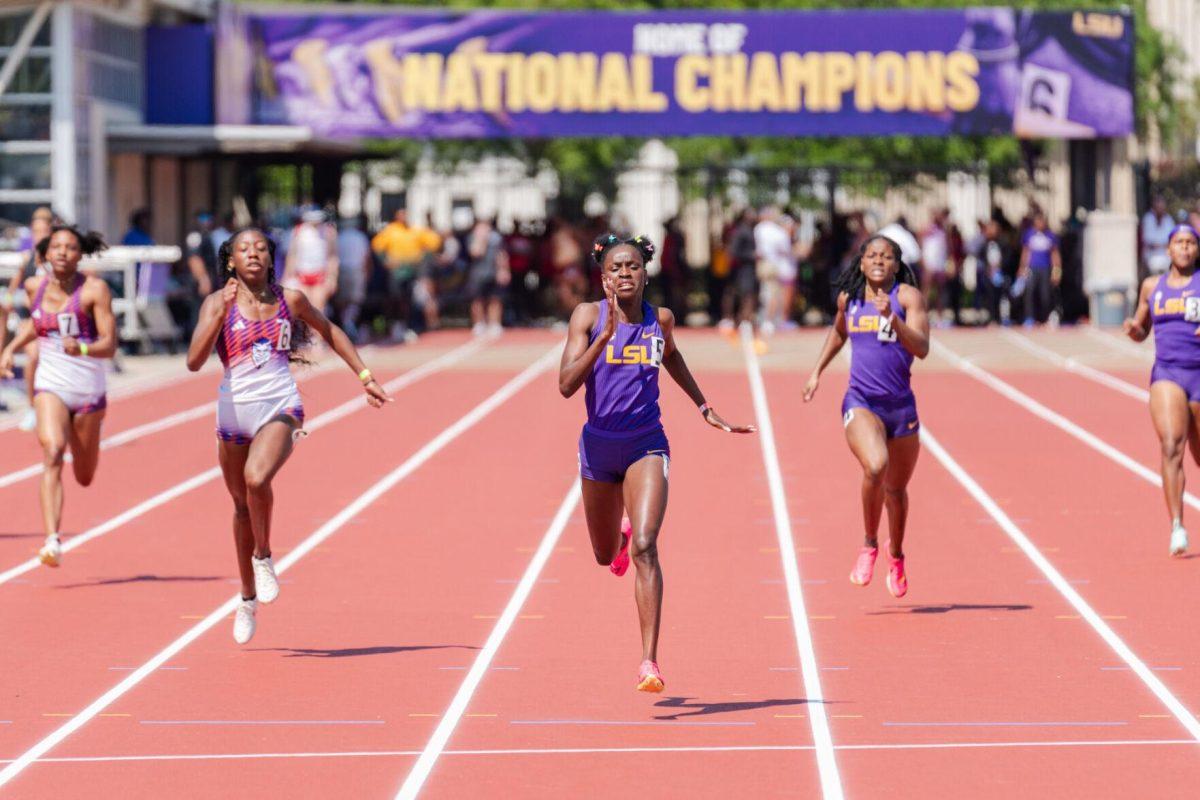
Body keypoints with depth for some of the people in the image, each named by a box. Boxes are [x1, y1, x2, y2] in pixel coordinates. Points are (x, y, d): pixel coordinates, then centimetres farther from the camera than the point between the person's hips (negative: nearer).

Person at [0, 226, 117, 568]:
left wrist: (82, 348, -36)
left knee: (84, 477, 13)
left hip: (88, 389, -1)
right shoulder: (35, 286, 1)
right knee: (53, 453, -25)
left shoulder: (95, 290, -12)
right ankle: (53, 540, -33)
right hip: (50, 385, 1)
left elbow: (109, 345, -17)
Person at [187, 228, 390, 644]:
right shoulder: (217, 303, -3)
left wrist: (365, 376, 22)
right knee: (242, 505, 13)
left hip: (280, 407, -1)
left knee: (257, 478, -30)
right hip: (235, 407, 1)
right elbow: (194, 361, -15)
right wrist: (222, 312, -22)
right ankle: (248, 599, 31)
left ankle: (263, 558, -4)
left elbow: (330, 332, 22)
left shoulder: (290, 300, 3)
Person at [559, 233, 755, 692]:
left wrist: (705, 409, 24)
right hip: (599, 444, 1)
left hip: (646, 447, -1)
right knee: (606, 555, 20)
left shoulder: (660, 319, -3)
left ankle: (649, 662, -23)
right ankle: (622, 535, 61)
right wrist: (606, 335, -29)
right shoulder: (588, 316, -10)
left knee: (645, 549, -20)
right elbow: (566, 385, -20)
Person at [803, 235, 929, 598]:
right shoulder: (849, 298, 5)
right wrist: (817, 371, 26)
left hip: (901, 406, 0)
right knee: (875, 466, -28)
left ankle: (896, 554, 43)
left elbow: (921, 348, -18)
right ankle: (869, 545, -7)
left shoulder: (908, 296, -5)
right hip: (861, 403, 0)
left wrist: (892, 318, -30)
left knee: (896, 488, 15)